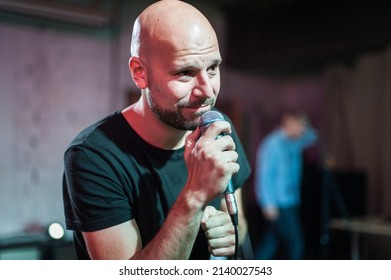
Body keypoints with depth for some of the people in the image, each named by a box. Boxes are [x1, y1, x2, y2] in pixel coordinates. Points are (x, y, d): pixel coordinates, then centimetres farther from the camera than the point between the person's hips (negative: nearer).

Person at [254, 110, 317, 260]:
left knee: (271, 242, 12)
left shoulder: (294, 144, 11)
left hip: (291, 204, 9)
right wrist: (268, 204, -21)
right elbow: (264, 175, -18)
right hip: (277, 206, -9)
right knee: (295, 244, -4)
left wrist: (307, 128, 7)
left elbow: (311, 137, 30)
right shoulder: (272, 144, -14)